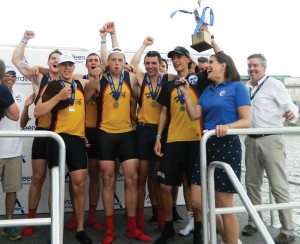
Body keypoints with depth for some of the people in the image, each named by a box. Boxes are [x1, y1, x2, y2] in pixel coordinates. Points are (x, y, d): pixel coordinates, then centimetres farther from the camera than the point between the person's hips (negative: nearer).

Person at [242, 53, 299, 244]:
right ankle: (254, 222, 27)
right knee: (252, 184, 12)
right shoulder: (246, 87, 14)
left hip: (271, 140, -6)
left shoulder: (274, 84, -4)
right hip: (252, 140, 7)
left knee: (278, 186, -3)